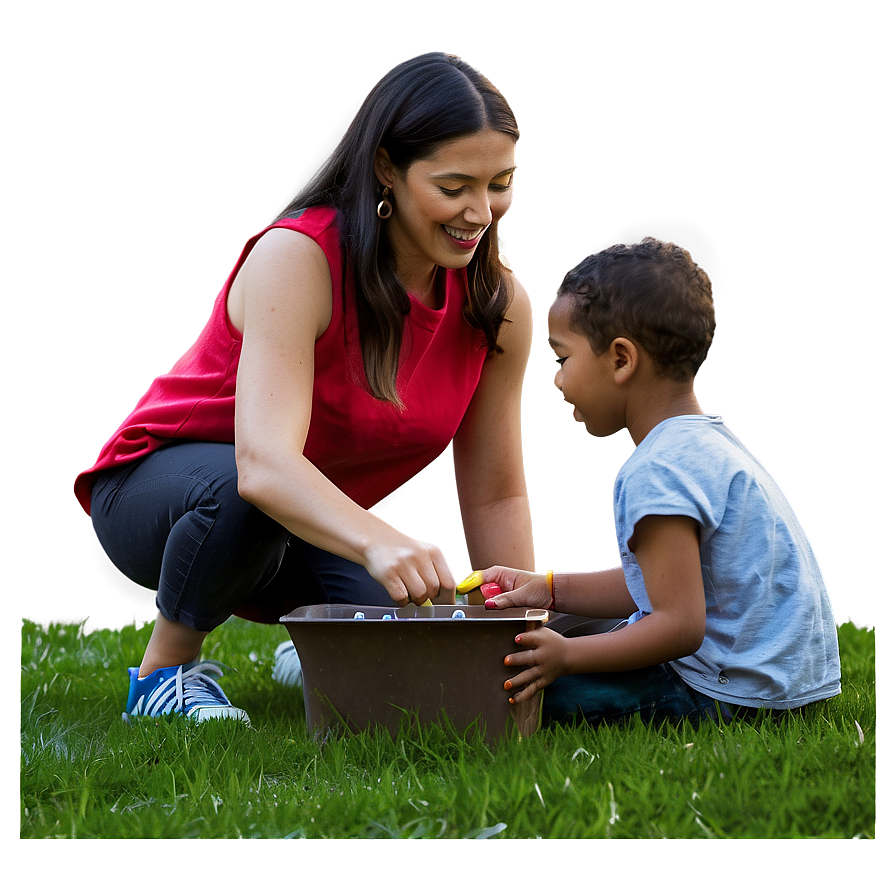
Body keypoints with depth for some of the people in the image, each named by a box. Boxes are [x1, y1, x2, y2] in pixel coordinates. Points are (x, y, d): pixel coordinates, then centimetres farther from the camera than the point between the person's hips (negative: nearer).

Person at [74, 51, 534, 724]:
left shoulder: (499, 303, -11)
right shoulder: (298, 257, -28)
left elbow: (496, 495, -3)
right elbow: (263, 465, -42)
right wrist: (379, 542, -59)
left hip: (317, 526, 5)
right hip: (159, 488, -4)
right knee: (236, 493, -40)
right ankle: (165, 667, -11)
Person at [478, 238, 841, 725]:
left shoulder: (657, 473, -23)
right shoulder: (706, 440, 11)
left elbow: (681, 625, -26)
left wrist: (567, 656, -19)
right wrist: (550, 589, 14)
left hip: (734, 694, -11)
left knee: (529, 687, -17)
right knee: (566, 634, 23)